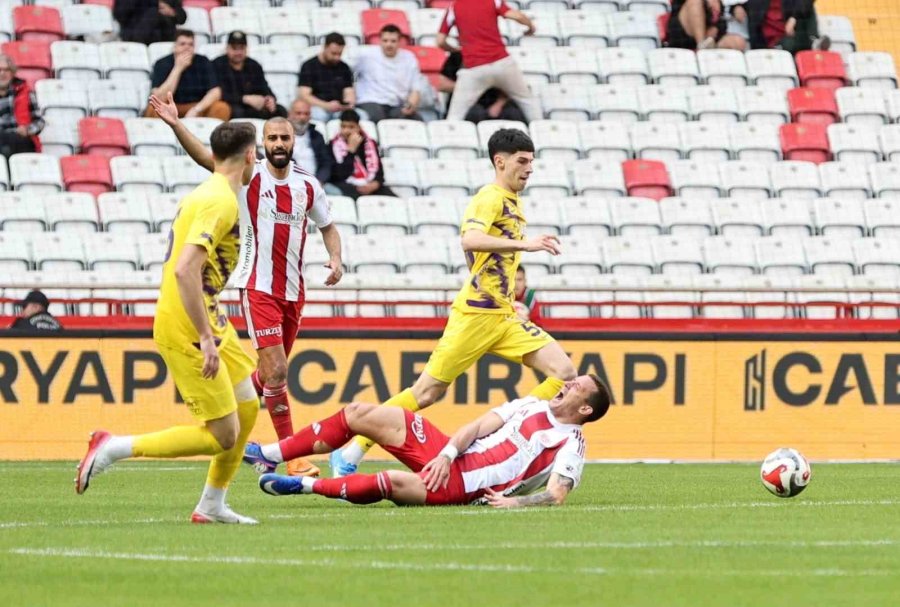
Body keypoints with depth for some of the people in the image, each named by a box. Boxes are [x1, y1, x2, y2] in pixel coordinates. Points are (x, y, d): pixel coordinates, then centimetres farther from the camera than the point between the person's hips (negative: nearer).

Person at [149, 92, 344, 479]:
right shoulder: (250, 176, -6)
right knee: (276, 371, -13)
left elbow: (327, 226, 20)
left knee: (273, 371, 13)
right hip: (258, 288, -5)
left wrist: (335, 258, 0)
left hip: (293, 290, 5)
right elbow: (204, 157, -19)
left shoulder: (308, 185, 6)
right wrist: (175, 124, -33)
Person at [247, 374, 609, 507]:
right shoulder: (531, 406, 16)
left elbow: (556, 495, -15)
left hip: (465, 488, -7)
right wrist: (447, 454, -9)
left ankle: (306, 486, -22)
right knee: (359, 414, -3)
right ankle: (269, 455, 2)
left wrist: (515, 501, -31)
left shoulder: (570, 445, -2)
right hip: (449, 455, 7)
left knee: (396, 483, -36)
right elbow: (479, 427, 8)